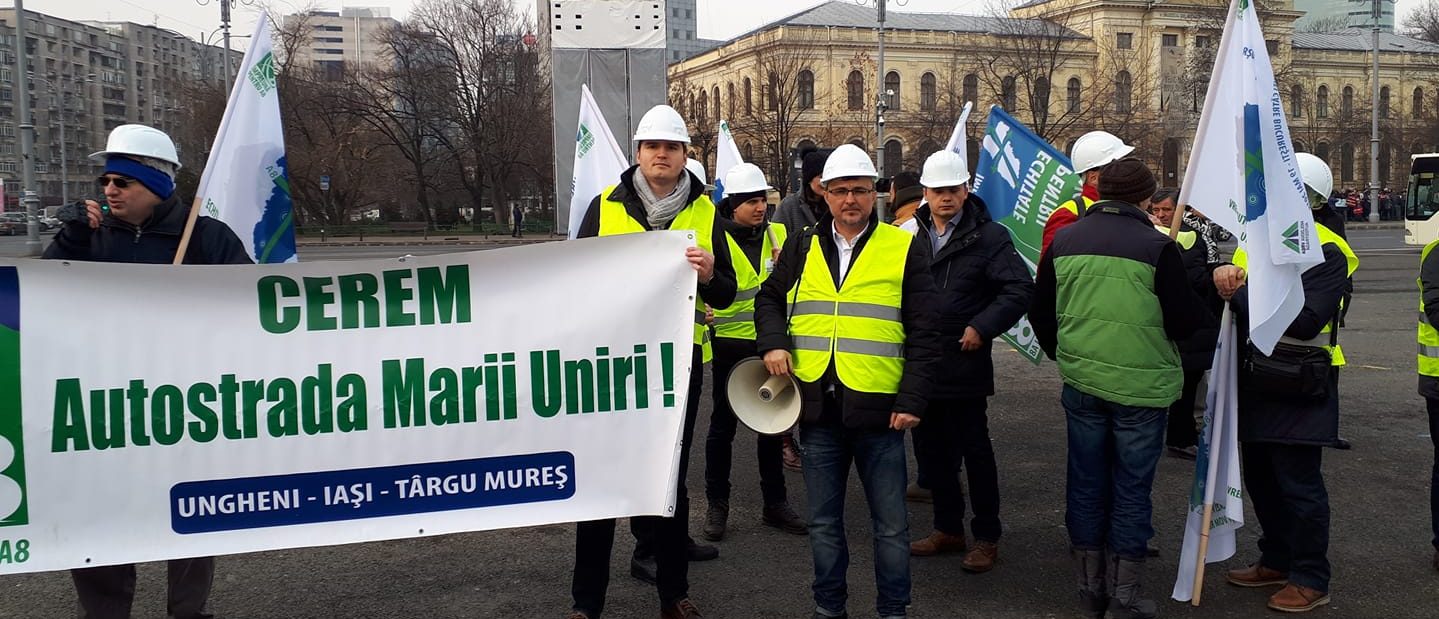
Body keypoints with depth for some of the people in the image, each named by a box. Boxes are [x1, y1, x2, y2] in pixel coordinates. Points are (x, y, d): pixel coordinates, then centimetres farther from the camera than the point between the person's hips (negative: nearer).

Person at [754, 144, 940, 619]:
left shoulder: (903, 249, -1)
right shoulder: (801, 248, 8)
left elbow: (923, 333, -1)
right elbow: (770, 298, 20)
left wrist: (912, 399, -8)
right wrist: (773, 342, 0)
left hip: (878, 411, -3)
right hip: (818, 409, 3)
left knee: (890, 524, 8)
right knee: (824, 522, 15)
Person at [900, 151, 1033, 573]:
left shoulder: (988, 236, -7)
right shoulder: (909, 234, 7)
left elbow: (1020, 290, -11)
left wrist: (982, 328, -17)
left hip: (963, 363, -5)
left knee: (975, 452, 3)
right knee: (931, 452, 14)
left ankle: (987, 537, 16)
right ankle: (948, 529, 29)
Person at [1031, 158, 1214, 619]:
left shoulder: (1064, 240, 2)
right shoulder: (1157, 247, -13)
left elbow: (1041, 313, 10)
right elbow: (1185, 321, -9)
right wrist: (1210, 309, 13)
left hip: (1081, 384, 4)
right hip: (1141, 386, -4)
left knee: (1087, 482, 13)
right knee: (1132, 488, 7)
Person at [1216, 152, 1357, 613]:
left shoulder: (1326, 251, -13)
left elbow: (1305, 320, -25)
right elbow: (1229, 306, 13)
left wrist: (1241, 294, -23)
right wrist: (1224, 279, -10)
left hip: (1298, 389, -8)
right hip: (1255, 383, 8)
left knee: (1299, 485, 0)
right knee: (1260, 477, 17)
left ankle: (1311, 580, 13)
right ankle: (1276, 561, 33)